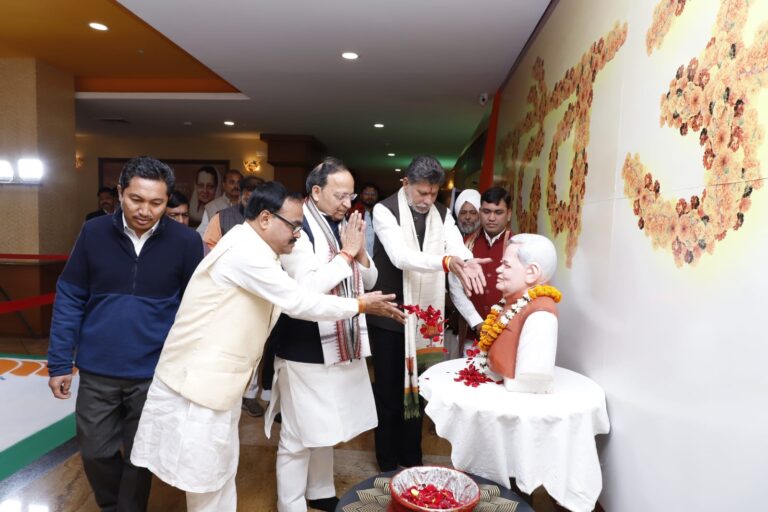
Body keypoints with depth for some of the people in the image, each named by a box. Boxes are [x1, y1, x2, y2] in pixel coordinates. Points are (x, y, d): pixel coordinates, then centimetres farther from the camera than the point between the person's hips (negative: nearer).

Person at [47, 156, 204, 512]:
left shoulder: (186, 242, -11)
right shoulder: (93, 233, -6)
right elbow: (69, 299, 1)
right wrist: (60, 363, 0)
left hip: (155, 372, -2)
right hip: (98, 369, 2)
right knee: (96, 452, 15)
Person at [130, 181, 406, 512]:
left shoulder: (254, 250, 10)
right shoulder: (245, 250, -22)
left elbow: (295, 296, 10)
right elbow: (298, 302, -22)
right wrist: (360, 305, -12)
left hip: (215, 377, 10)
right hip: (197, 379, -10)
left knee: (222, 468, 19)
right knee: (205, 477, 6)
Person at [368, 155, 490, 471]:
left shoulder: (442, 214, 1)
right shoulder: (385, 211, -14)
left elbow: (457, 245, -16)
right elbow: (401, 256, -29)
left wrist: (468, 262, -41)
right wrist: (447, 261, -45)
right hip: (389, 314, -4)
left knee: (415, 387, 16)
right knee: (389, 389, 8)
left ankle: (412, 458, 33)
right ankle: (387, 462, 26)